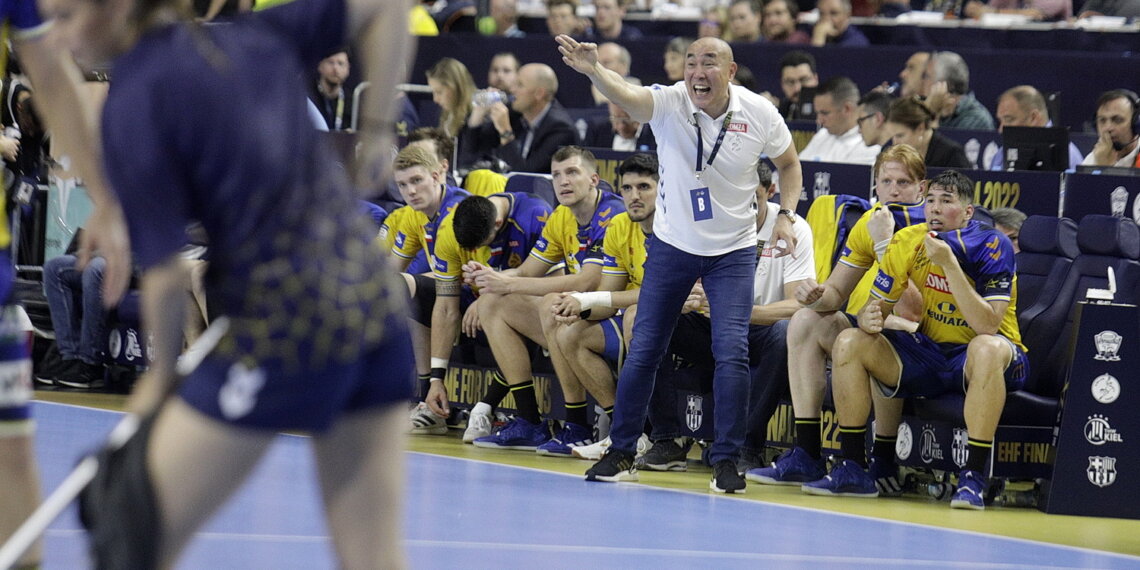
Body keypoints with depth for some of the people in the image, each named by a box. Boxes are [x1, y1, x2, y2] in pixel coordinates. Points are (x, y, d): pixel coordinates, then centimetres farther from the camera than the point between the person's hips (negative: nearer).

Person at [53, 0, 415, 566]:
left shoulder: (132, 106, -9)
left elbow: (165, 276, -10)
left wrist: (160, 374, 6)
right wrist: (376, 129, 18)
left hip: (281, 326, -7)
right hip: (376, 299, 7)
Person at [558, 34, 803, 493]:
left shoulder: (760, 114, -13)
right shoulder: (669, 103, -18)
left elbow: (789, 164, 7)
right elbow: (626, 97, -40)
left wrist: (786, 215, -9)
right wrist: (593, 70, -61)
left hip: (733, 252, 0)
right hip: (672, 246, 0)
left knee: (732, 353, -13)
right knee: (643, 351, 2)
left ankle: (726, 459, -1)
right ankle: (621, 452, 18)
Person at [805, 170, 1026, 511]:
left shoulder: (992, 246, -18)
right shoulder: (908, 242, -4)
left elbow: (988, 325, -29)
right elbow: (878, 304, 2)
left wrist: (949, 263, -33)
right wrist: (869, 318, -24)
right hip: (930, 352, 5)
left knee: (987, 349, -40)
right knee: (850, 344, -12)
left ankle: (974, 477, -36)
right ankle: (852, 469, -6)